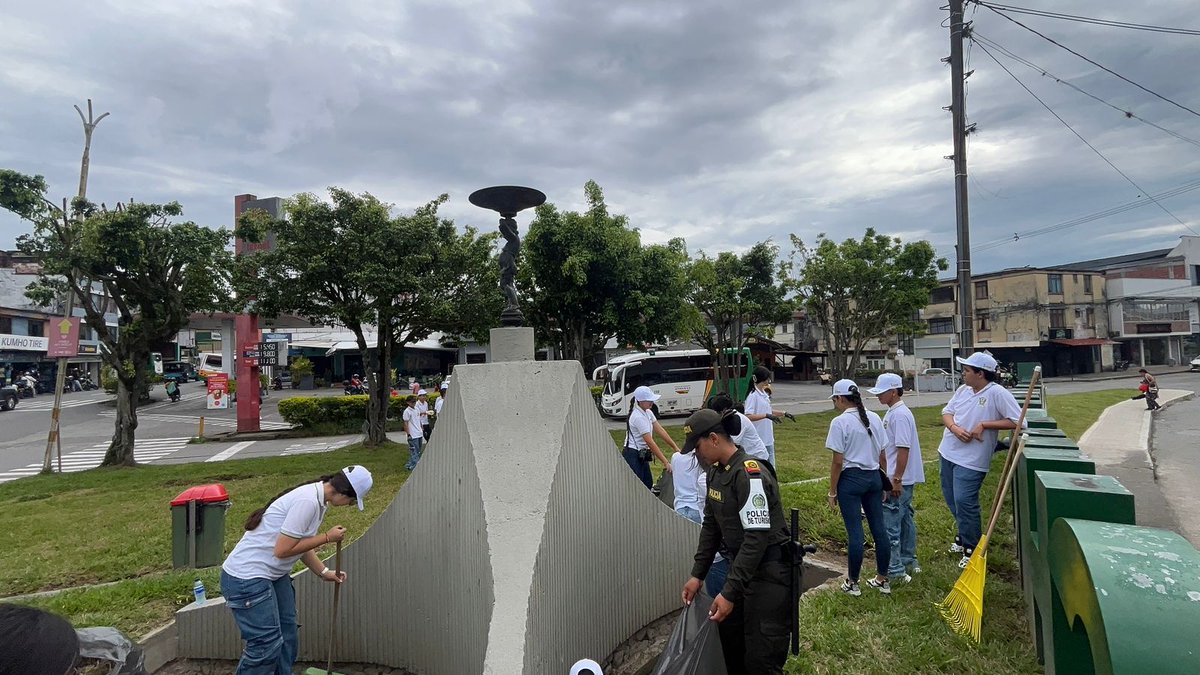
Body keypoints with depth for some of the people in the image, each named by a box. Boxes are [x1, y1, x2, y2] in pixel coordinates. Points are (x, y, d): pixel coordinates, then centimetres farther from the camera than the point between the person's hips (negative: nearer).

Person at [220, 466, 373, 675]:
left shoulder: (319, 500, 4)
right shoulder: (308, 501, -26)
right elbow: (282, 550, -25)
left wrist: (325, 572, 12)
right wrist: (327, 537, -17)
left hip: (274, 575, 10)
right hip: (246, 578, -10)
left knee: (287, 637, 15)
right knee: (267, 645, -5)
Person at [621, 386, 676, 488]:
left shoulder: (648, 413, 5)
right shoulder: (638, 417, -24)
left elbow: (660, 431, 5)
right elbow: (650, 442, -26)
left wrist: (675, 448, -1)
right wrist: (665, 462, -26)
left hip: (641, 455, 9)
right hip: (633, 456, -9)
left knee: (648, 484, 13)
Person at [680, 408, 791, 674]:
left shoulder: (750, 474, -24)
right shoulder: (715, 471, 4)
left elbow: (757, 537, -27)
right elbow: (711, 525, 11)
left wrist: (729, 592, -26)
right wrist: (697, 575, 8)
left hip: (768, 571, -8)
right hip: (740, 565, 9)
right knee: (730, 641, 17)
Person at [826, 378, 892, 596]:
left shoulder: (840, 422, -14)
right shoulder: (874, 418, 5)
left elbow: (838, 462, -14)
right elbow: (882, 455, 9)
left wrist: (832, 491, -5)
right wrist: (883, 483, 19)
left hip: (851, 479, -6)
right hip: (874, 477, 6)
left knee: (855, 532, 1)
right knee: (879, 529, 12)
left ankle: (852, 583, 13)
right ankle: (882, 580, 25)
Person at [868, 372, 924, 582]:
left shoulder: (899, 415, -20)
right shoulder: (893, 413, 11)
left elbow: (903, 449, -24)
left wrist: (897, 480, -21)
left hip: (900, 480, -10)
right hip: (904, 479, 10)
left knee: (891, 523, -4)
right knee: (905, 519, 19)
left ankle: (895, 571, 2)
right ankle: (909, 562, 31)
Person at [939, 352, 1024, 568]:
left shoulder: (998, 393, -15)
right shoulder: (963, 390, 5)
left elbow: (1017, 421, -17)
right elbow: (946, 412, 9)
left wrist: (984, 424, -19)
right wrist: (954, 427, -12)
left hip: (971, 459, -7)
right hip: (948, 452, 7)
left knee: (964, 502, -8)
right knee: (952, 499, 18)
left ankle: (972, 550, 10)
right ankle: (963, 536, 40)